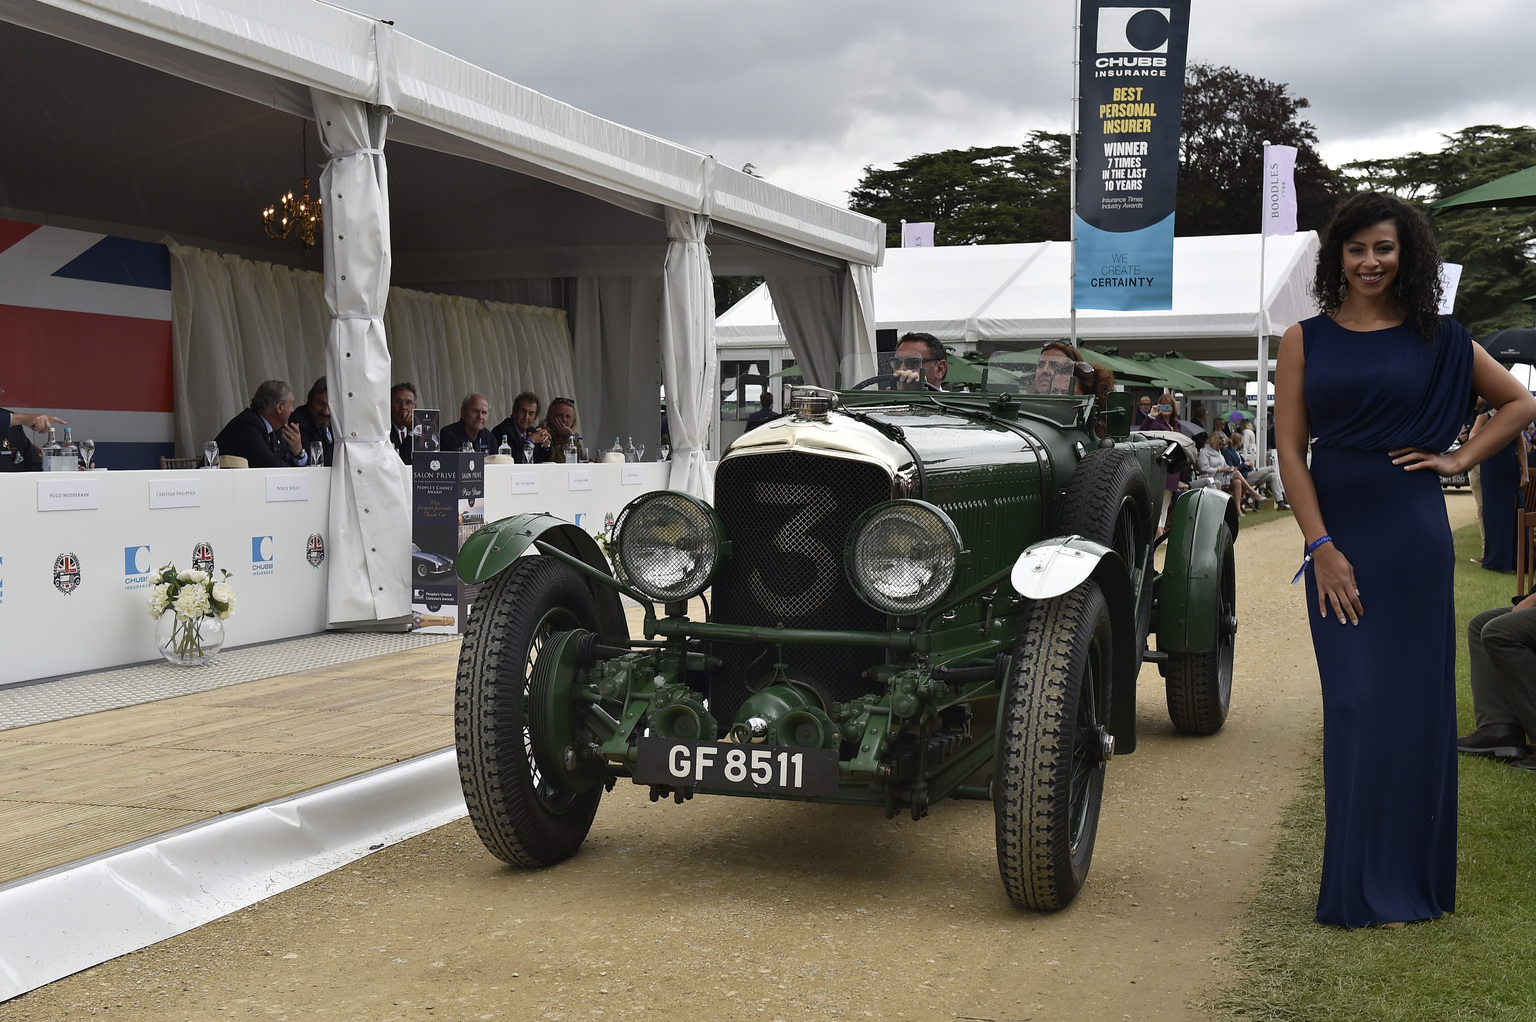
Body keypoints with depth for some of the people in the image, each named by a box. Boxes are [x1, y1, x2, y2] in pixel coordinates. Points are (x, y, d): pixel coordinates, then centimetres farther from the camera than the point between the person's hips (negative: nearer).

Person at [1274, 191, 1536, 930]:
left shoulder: (1437, 340, 5)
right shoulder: (1305, 341, 5)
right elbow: (1290, 449, 0)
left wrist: (1458, 459, 1)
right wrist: (1321, 547, -9)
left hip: (1411, 535, 0)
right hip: (1335, 536, 1)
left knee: (1412, 695, 3)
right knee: (1352, 702, 2)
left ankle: (1410, 878, 15)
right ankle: (1360, 886, 12)